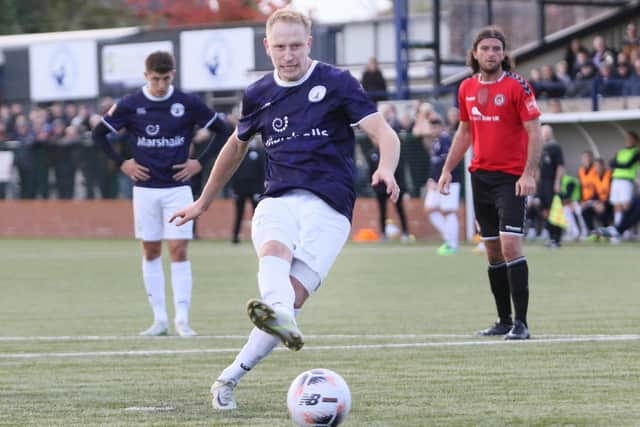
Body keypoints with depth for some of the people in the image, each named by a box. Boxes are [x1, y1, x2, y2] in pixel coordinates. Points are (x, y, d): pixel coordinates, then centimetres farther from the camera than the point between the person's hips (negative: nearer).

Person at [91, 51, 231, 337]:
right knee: (151, 251, 4)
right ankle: (160, 319, 10)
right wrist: (121, 163, 1)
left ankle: (182, 319, -8)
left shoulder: (188, 104, -4)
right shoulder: (130, 105, -2)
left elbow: (222, 131, 5)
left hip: (177, 187, -2)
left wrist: (200, 163, -2)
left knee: (178, 250, -9)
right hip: (145, 188, 2)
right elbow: (99, 133, 9)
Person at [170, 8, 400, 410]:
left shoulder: (337, 83, 1)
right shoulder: (258, 95, 15)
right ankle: (281, 318, -65)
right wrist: (204, 202, 39)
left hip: (328, 207, -3)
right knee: (273, 250, -34)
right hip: (277, 200, 3)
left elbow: (384, 133, -8)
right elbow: (236, 146, 32)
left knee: (293, 296, -18)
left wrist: (386, 169, -30)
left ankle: (230, 378, -12)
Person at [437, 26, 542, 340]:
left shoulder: (517, 86, -9)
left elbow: (534, 131, -10)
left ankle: (521, 323, -13)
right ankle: (504, 321, 17)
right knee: (493, 251, 9)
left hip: (511, 178, -6)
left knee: (510, 245, -15)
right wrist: (448, 169, 16)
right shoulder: (467, 88, 9)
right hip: (480, 176, 6)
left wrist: (529, 173, -19)